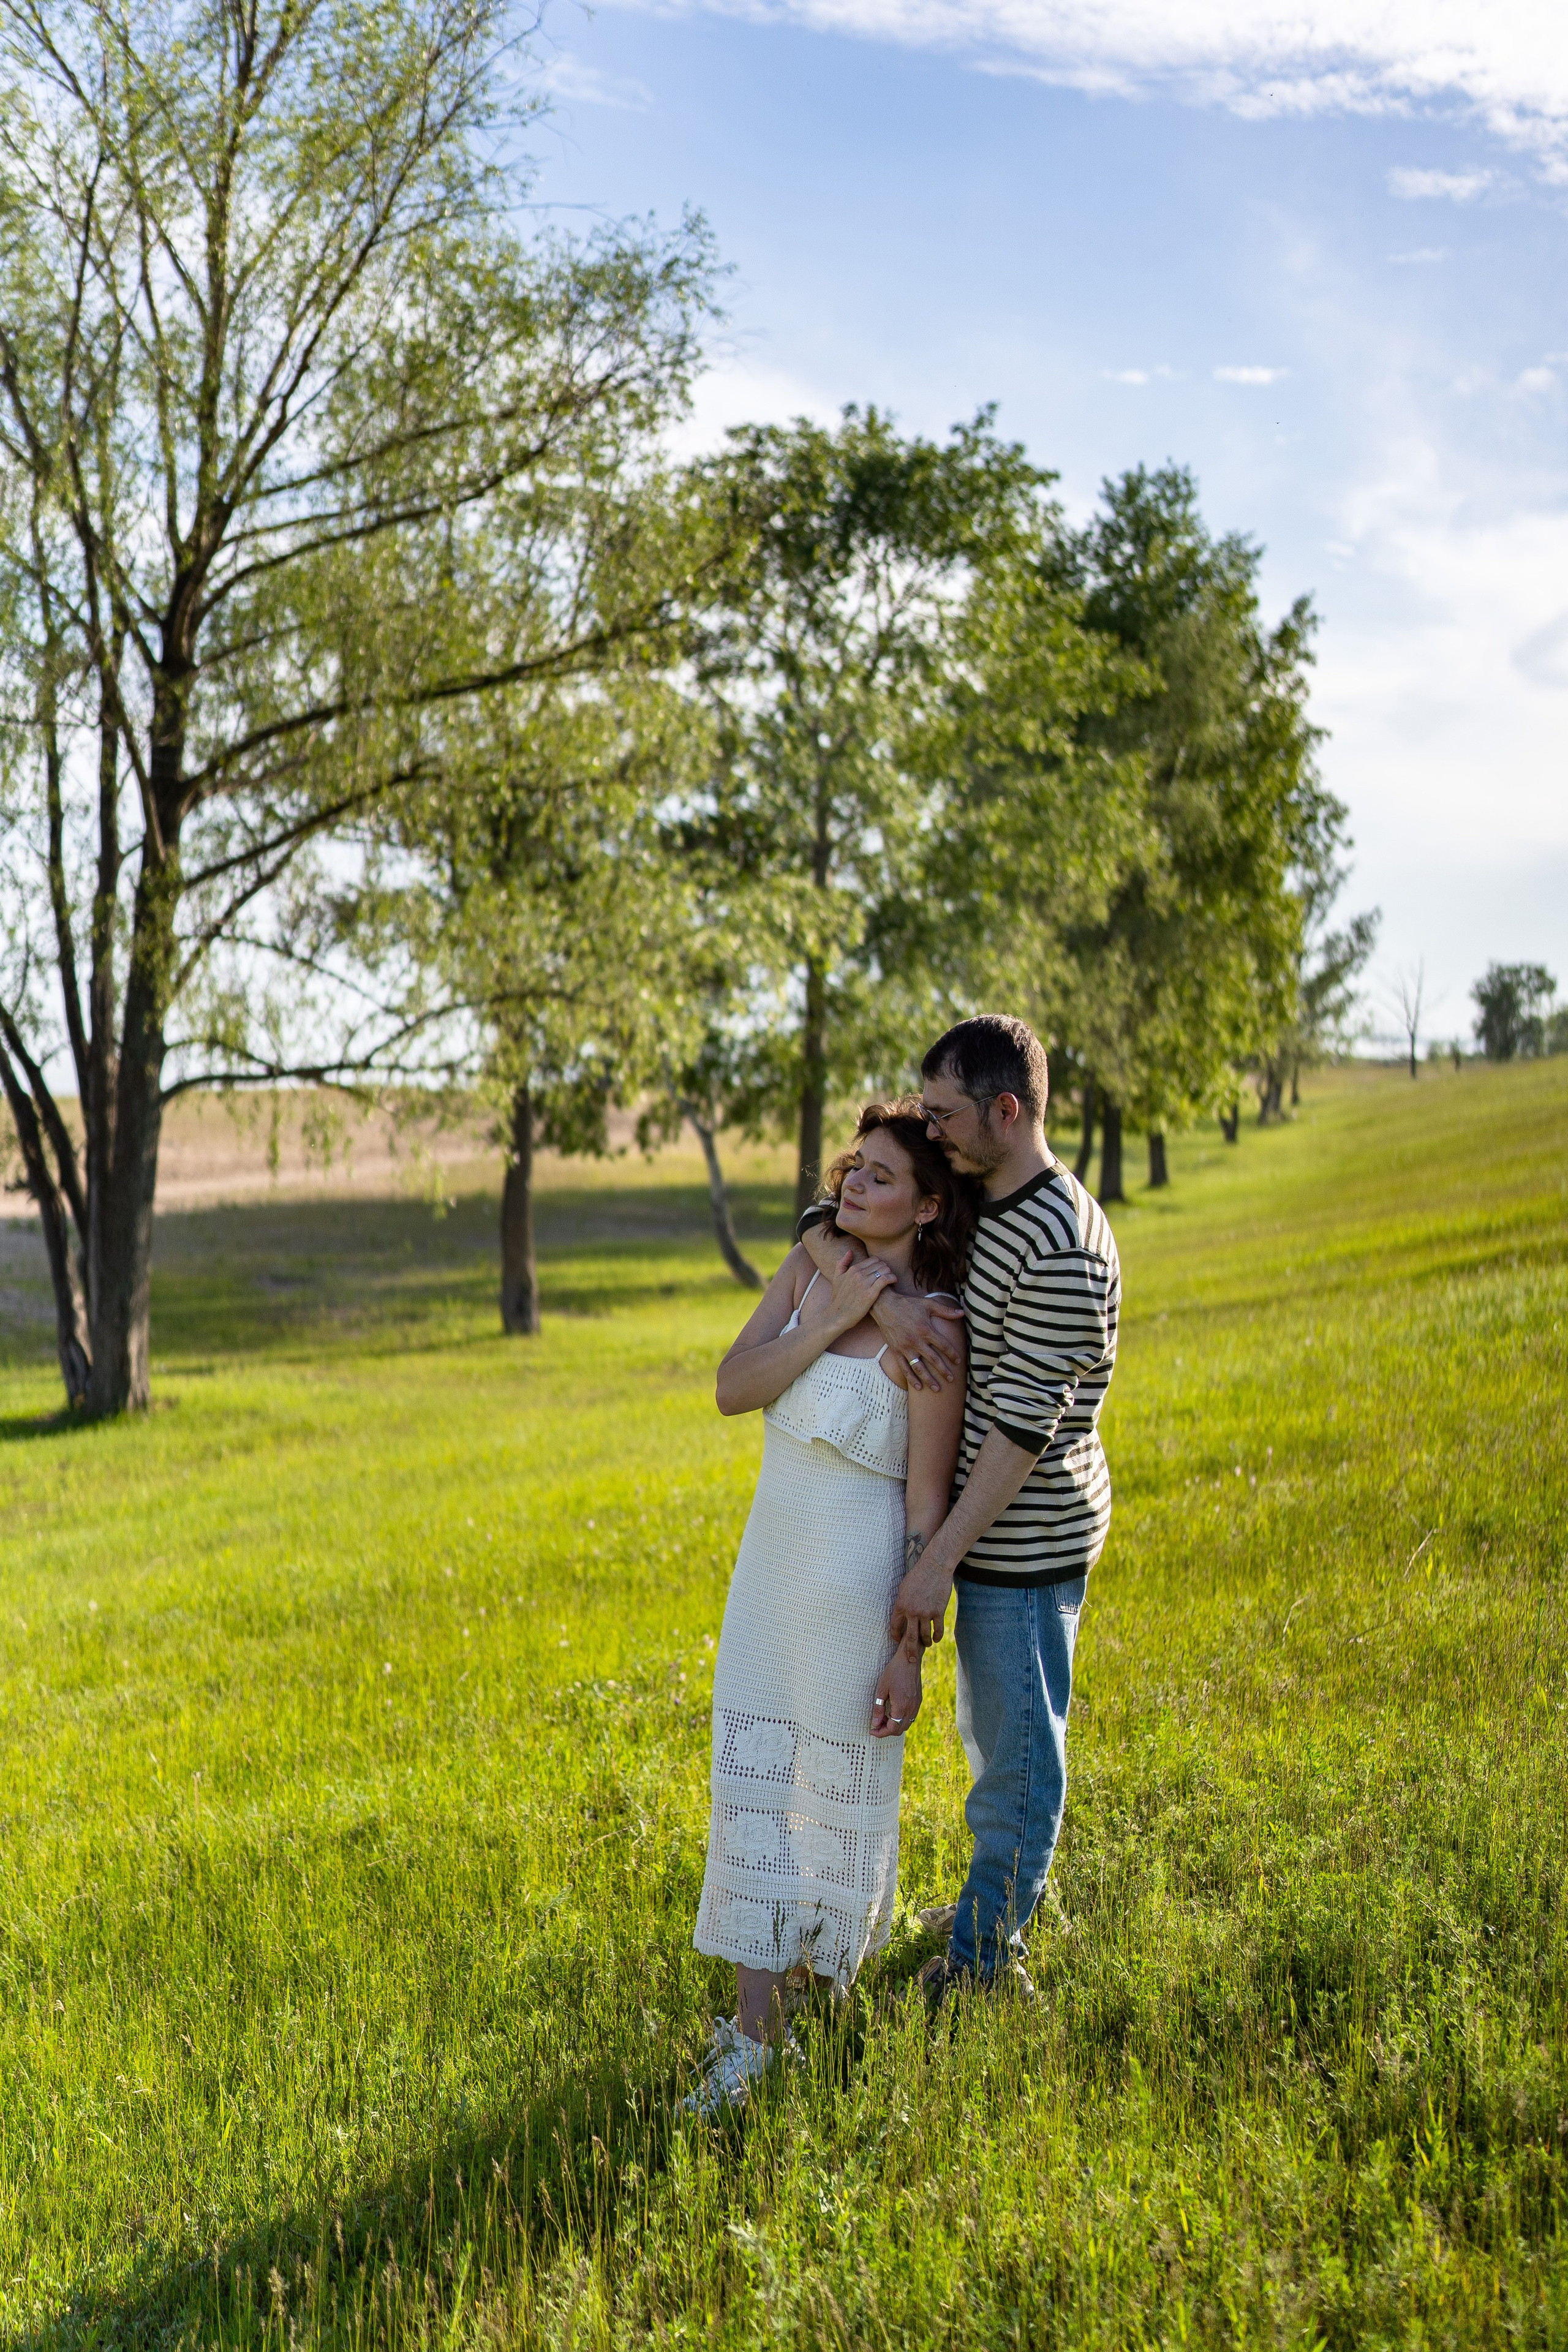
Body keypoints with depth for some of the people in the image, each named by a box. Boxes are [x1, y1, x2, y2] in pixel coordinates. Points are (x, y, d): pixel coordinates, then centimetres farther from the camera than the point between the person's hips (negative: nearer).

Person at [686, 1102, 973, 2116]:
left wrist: (909, 1651, -14)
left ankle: (831, 1959, 29)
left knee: (840, 1785, 8)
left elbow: (929, 1504, -15)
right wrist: (830, 1321, -18)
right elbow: (734, 1388, -6)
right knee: (751, 1780, 8)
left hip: (854, 1576, -7)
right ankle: (756, 2025, 17)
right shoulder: (810, 1267, 2)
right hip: (770, 1562, 7)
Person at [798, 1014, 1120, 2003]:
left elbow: (1024, 1424, -24)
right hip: (992, 1531, 9)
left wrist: (938, 1560, -23)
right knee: (992, 1736, 23)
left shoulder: (1061, 1247, -24)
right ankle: (1001, 1905, 41)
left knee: (1017, 1751, 4)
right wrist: (880, 1295, -19)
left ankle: (982, 1964, 15)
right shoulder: (966, 1205, 4)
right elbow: (823, 1229, 4)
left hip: (1026, 1544, -9)